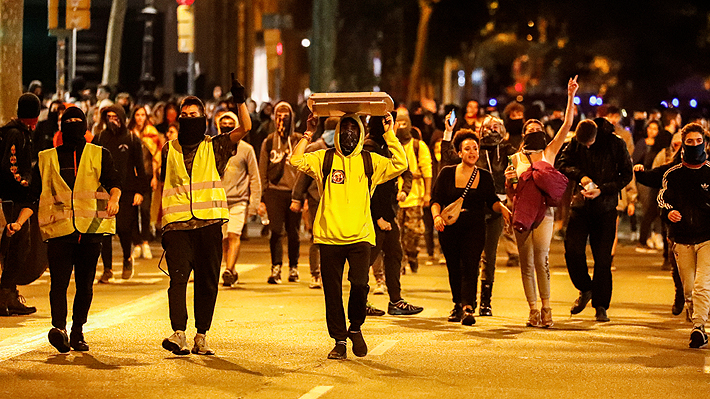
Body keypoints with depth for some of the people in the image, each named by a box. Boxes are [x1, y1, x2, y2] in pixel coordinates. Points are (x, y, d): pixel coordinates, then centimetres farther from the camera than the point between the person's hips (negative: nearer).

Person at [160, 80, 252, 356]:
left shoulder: (214, 147, 9)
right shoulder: (169, 150, 14)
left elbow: (245, 128, -3)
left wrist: (240, 101, -18)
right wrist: (163, 222, 15)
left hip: (209, 223, 0)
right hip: (177, 224, 0)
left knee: (207, 281, 2)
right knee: (178, 276, -13)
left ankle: (201, 336, 10)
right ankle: (178, 334, -21)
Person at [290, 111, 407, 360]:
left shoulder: (370, 162, 11)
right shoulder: (324, 159, 8)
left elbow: (400, 164, 0)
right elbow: (297, 160, -5)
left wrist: (390, 134, -1)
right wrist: (308, 134, -5)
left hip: (360, 236, 0)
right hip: (329, 236, 0)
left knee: (360, 285, -16)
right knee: (332, 292, 3)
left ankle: (355, 328, 11)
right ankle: (339, 341, 15)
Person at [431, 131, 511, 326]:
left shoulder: (485, 176, 7)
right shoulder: (447, 173, 2)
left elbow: (492, 200, 8)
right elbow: (436, 199, 0)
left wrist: (502, 208, -14)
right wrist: (437, 216, -18)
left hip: (475, 227, -1)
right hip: (449, 227, 1)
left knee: (470, 266, -15)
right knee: (454, 268, 8)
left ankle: (468, 307, -24)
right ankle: (458, 305, 28)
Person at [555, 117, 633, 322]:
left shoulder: (616, 144, -6)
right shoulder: (576, 142, 2)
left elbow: (626, 175, -2)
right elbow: (560, 164, 5)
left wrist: (602, 189, -14)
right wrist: (580, 176, -13)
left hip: (605, 207, -2)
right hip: (581, 204, 2)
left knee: (603, 257, -3)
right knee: (572, 249, -9)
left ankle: (600, 306, 5)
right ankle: (585, 289, 17)